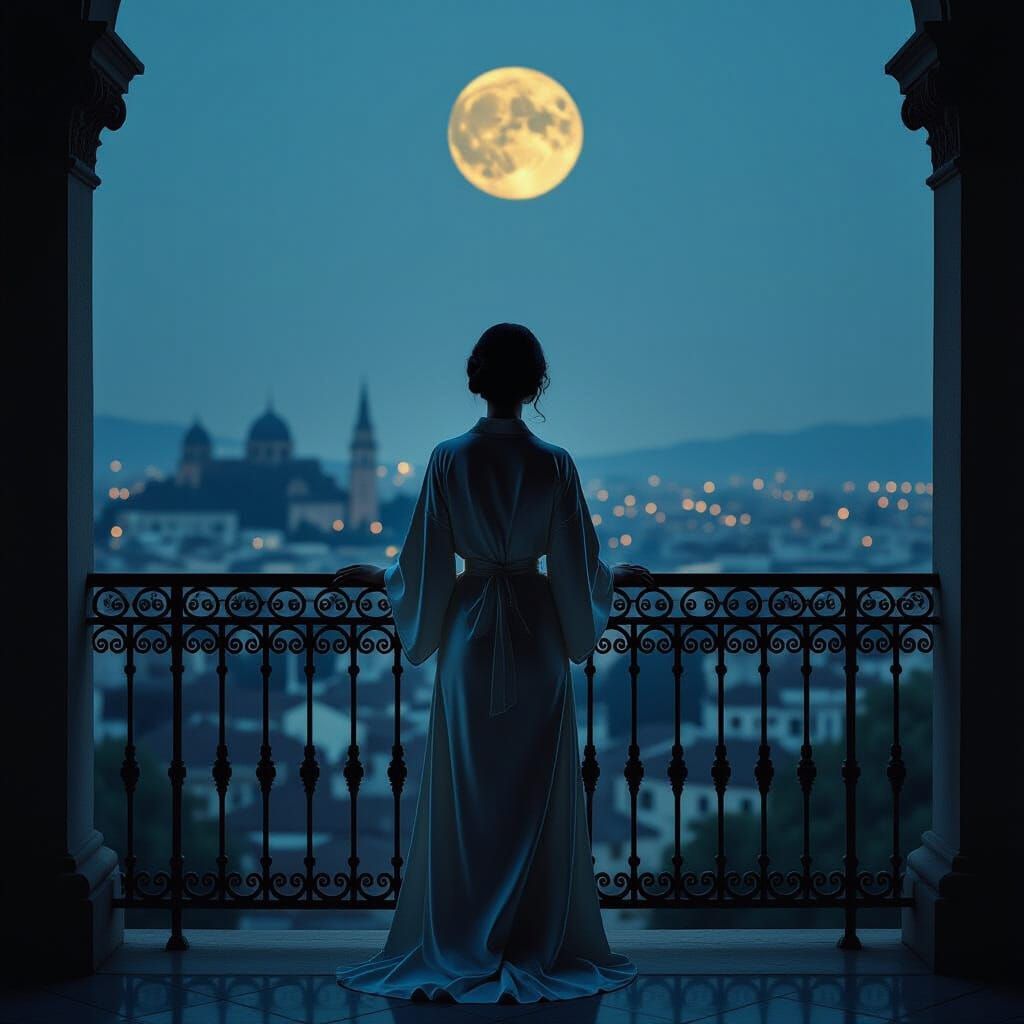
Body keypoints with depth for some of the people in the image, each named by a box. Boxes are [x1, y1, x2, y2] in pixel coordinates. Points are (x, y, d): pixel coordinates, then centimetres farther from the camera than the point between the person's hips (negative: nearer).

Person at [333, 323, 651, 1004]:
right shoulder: (554, 464, -6)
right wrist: (619, 579, 21)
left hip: (469, 635, 0)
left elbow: (424, 563, -2)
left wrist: (378, 578, 18)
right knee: (537, 797, 7)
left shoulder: (448, 460, -6)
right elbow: (579, 564, 0)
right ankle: (539, 945, 11)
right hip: (536, 639, 0)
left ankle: (459, 950, 9)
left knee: (465, 797, 6)